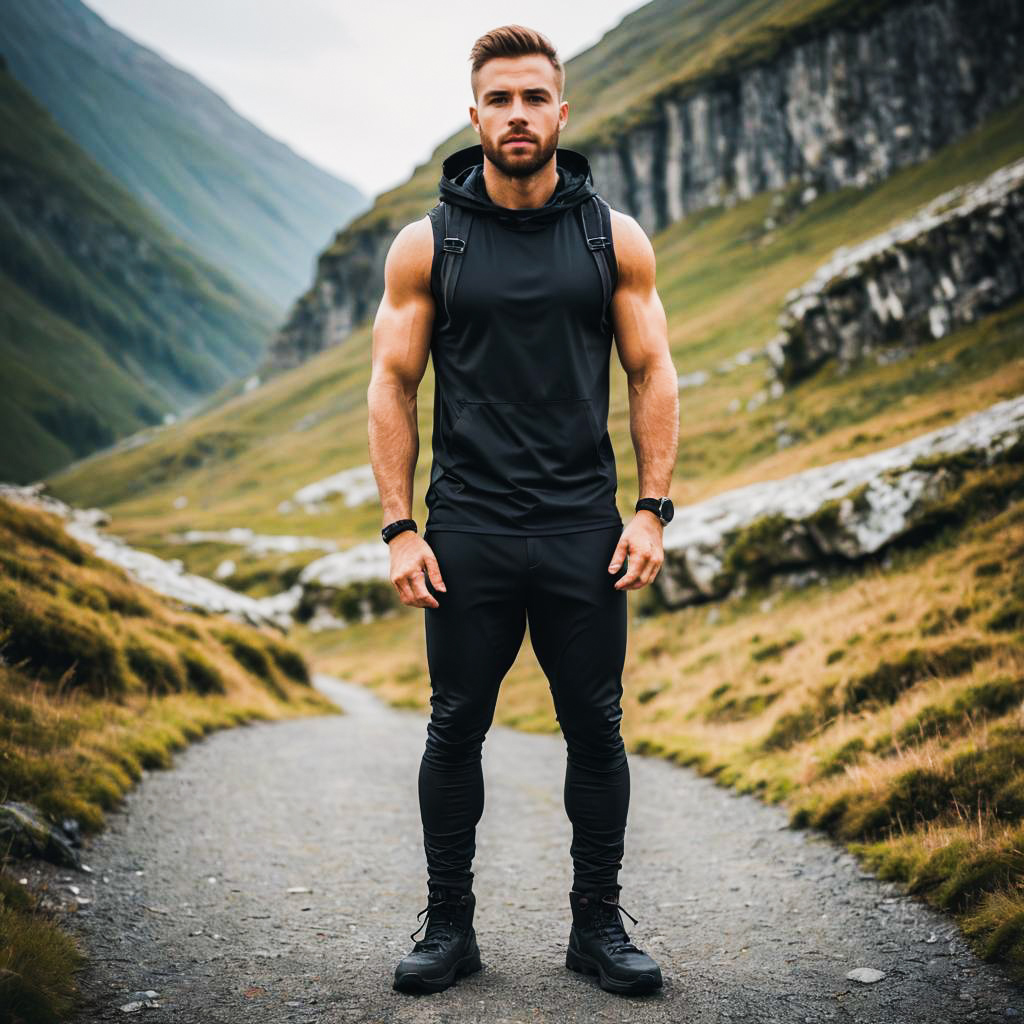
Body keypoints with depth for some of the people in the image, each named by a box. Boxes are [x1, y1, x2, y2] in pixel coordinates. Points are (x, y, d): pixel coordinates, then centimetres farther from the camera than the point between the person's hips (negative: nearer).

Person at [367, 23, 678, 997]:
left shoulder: (614, 237, 4)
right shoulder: (427, 243, 1)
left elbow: (653, 376, 5)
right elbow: (391, 384, 1)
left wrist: (652, 511, -4)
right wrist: (398, 529, -6)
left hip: (584, 532, 1)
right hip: (467, 534, 0)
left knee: (596, 730, 7)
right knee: (455, 730, 8)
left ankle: (598, 925, 24)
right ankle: (448, 925, 24)